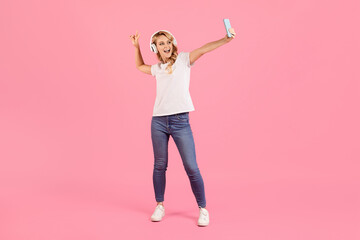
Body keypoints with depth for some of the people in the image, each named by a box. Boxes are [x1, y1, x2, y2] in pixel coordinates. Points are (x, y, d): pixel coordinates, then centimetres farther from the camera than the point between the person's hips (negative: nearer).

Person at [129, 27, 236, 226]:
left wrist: (226, 39, -26)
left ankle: (203, 209, 11)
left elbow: (203, 49, -12)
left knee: (191, 167, -5)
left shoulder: (183, 59, 5)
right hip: (158, 121, 4)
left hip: (180, 121, -4)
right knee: (159, 165, 10)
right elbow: (140, 67, 38)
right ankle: (160, 206, 27)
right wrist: (136, 47, 29)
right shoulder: (157, 68, 16)